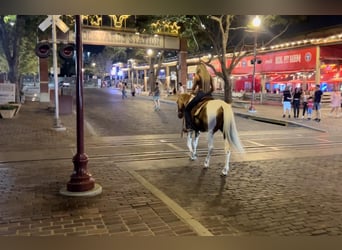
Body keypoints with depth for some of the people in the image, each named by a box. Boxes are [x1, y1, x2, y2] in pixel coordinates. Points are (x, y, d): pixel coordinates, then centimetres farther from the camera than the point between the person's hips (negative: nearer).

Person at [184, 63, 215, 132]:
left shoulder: (197, 76, -4)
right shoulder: (209, 76, 9)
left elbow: (193, 89, 1)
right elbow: (213, 88, 10)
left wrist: (193, 92, 22)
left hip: (200, 95, -5)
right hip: (209, 95, 5)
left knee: (187, 109, 8)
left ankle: (189, 127, -3)